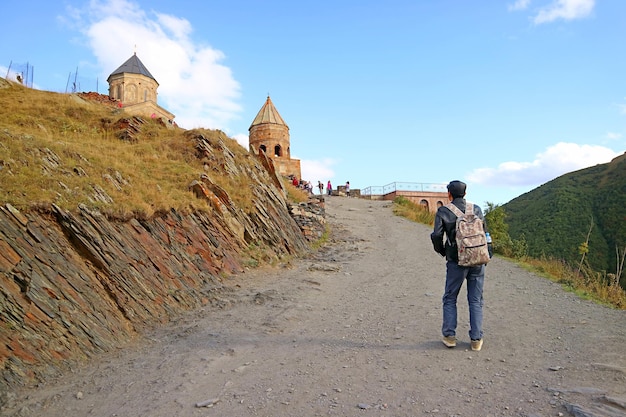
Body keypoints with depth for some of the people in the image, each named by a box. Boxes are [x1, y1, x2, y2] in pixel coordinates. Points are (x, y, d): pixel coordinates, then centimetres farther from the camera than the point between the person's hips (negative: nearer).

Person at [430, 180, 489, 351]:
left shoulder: (443, 212, -4)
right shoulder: (476, 209, 4)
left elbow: (437, 236, -10)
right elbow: (484, 231, 6)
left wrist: (442, 252, 8)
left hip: (456, 262, -2)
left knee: (450, 299, 13)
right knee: (476, 300, 12)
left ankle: (449, 336, 12)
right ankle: (476, 339, 13)